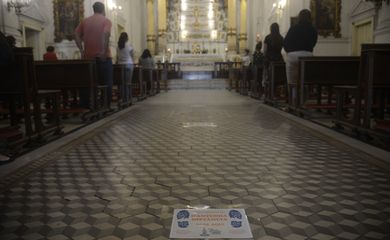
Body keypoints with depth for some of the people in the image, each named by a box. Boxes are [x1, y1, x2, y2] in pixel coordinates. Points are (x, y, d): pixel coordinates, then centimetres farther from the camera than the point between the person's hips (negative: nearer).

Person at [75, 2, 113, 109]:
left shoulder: (85, 21, 15)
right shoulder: (106, 21, 2)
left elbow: (76, 34, 4)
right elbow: (106, 34, -17)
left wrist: (81, 50, 3)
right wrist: (104, 51, -17)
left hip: (88, 56, 4)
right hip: (102, 56, -4)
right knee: (106, 83, 1)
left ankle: (84, 107, 10)